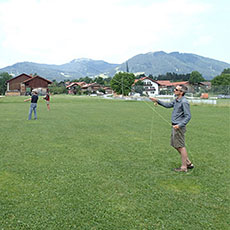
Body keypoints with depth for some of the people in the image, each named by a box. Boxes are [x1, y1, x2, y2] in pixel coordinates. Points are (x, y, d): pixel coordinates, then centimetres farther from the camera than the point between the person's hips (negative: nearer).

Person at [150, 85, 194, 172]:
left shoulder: (184, 102, -17)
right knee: (176, 145, 16)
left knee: (181, 146, -1)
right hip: (175, 126, 10)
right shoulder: (176, 100, 10)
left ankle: (184, 167, 9)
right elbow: (168, 105, 25)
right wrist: (157, 101, 21)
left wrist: (179, 125, -28)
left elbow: (188, 116, -20)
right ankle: (188, 163, 25)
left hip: (179, 127, -10)